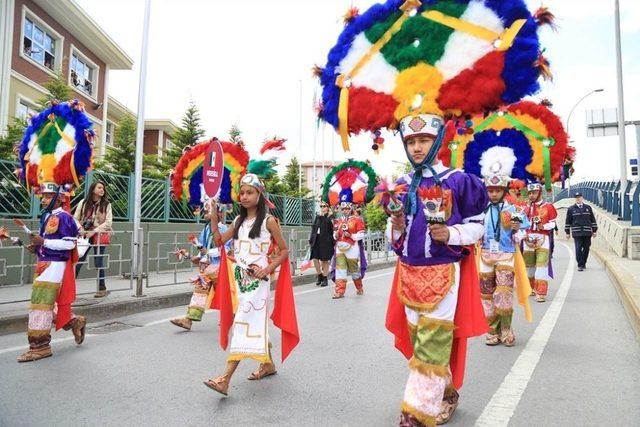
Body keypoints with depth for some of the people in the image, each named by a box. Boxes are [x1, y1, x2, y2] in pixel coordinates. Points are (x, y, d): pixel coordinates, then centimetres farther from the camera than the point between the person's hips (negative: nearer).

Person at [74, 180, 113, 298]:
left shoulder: (106, 204, 0)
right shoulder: (83, 202, 5)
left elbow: (108, 222, -6)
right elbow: (75, 218, 5)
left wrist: (94, 231, -14)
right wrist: (80, 229, -13)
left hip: (100, 236, -2)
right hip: (85, 235, 2)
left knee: (98, 262, 2)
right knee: (79, 260, 1)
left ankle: (102, 288, 13)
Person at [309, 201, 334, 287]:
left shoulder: (330, 217, -4)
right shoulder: (317, 217, 12)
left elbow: (332, 231, -8)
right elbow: (313, 229, 14)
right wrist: (311, 240, 9)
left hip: (326, 242, -5)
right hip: (316, 241, 5)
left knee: (325, 260, 3)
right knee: (315, 259, 3)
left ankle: (325, 278, 16)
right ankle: (319, 276, 22)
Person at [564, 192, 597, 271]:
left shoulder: (588, 208, 10)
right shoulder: (571, 209, 5)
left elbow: (593, 220, 13)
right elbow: (568, 221, 7)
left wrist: (594, 230, 10)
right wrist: (567, 232, 5)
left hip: (587, 233, 2)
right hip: (577, 233, -2)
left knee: (586, 249, 7)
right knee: (578, 249, -7)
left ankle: (583, 263, 22)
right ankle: (580, 265, -3)